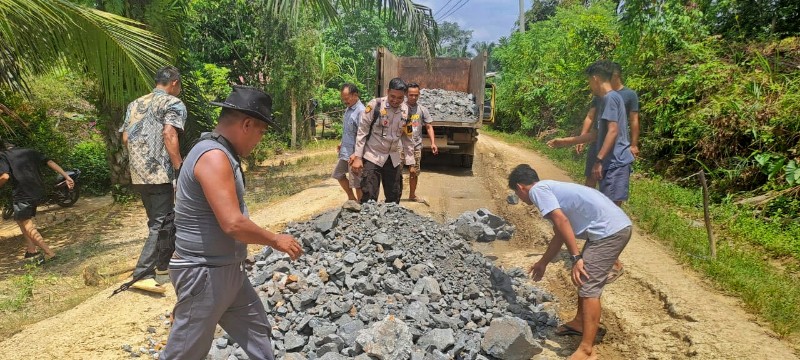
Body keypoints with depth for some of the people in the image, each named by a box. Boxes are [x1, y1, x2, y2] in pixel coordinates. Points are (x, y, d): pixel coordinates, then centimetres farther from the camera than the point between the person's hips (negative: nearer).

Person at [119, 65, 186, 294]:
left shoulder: (135, 104, 18)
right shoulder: (174, 103, -3)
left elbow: (125, 138, 13)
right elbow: (169, 134, -17)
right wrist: (179, 168, -15)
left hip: (138, 173, 8)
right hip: (160, 172, -8)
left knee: (156, 220, 20)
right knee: (161, 224, -4)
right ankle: (143, 274, -9)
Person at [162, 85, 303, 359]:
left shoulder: (220, 153, 8)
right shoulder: (214, 156, -24)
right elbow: (233, 224, -30)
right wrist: (276, 241, -16)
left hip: (227, 270, 10)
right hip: (205, 274, -10)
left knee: (256, 328, 19)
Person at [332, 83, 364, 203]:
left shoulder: (361, 111, -19)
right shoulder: (348, 109, 10)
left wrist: (356, 154, -27)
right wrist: (342, 143, 18)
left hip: (354, 154, -10)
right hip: (345, 151, 10)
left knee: (357, 182, 0)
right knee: (338, 174, 21)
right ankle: (352, 198, 35)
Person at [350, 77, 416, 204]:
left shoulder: (406, 111, 1)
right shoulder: (375, 105, -13)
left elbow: (407, 138, 10)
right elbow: (362, 132, -9)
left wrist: (411, 163, 10)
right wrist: (358, 157, -13)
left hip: (393, 159, 5)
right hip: (372, 157, -5)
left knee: (394, 198, 10)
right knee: (369, 199, -7)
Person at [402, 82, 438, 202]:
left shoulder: (422, 110, 4)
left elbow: (429, 127, 8)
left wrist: (433, 143, 1)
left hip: (416, 146, 4)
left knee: (415, 172, 14)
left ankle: (412, 195, 30)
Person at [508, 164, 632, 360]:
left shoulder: (538, 189, -5)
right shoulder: (550, 189, 24)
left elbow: (562, 221, -20)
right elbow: (559, 234, 33)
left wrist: (576, 258, -19)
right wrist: (542, 263, 43)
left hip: (609, 231, -10)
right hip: (616, 226, 10)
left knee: (589, 286, -8)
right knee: (585, 279, 23)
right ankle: (579, 322, 39)